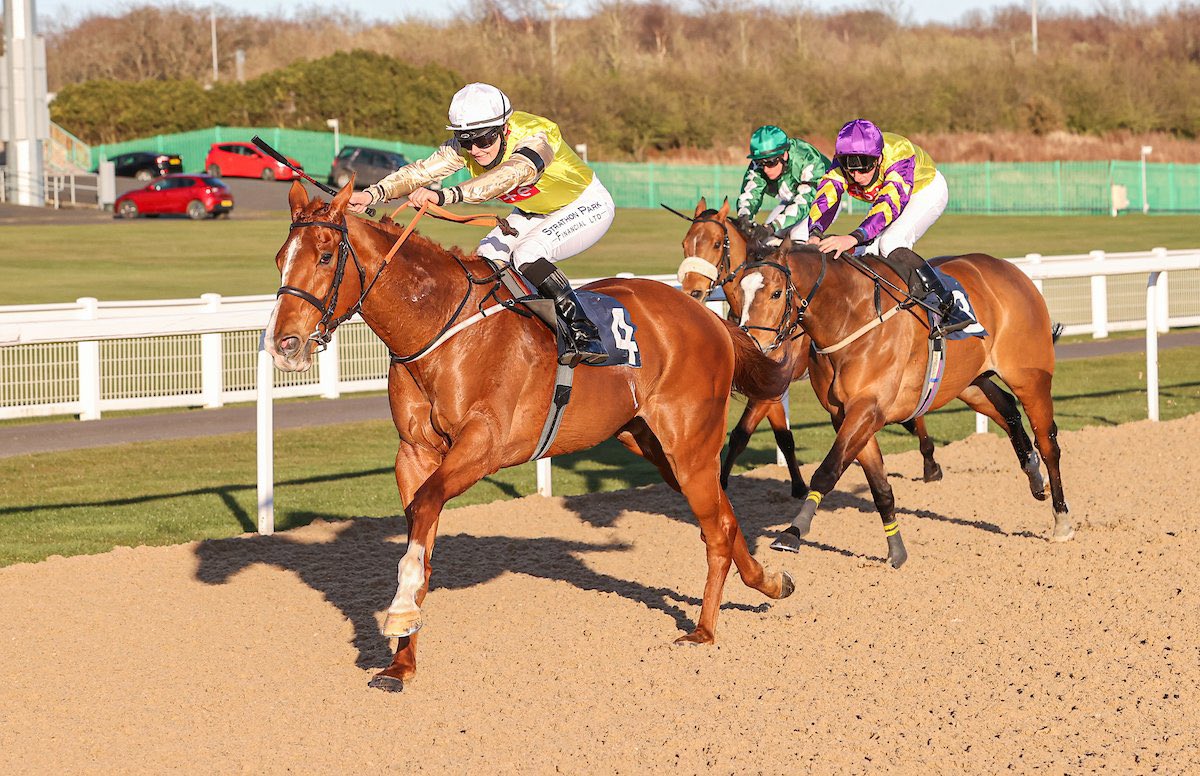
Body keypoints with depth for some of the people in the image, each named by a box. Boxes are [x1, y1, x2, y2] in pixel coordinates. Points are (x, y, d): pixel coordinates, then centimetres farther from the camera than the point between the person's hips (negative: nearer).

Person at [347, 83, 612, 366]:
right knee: (487, 258, -12)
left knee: (527, 254, -29)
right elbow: (420, 171, -29)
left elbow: (506, 176, -57)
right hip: (534, 213, 7)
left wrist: (444, 196, -69)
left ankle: (585, 334, -23)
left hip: (587, 206, -7)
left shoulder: (535, 138, -37)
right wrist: (373, 194, -46)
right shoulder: (464, 147, -17)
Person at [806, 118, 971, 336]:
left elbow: (891, 203, -52)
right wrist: (815, 235, -57)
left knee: (891, 243, -28)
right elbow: (825, 197, -38)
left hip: (927, 190, -6)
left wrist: (854, 238, -66)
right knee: (866, 252, -10)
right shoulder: (841, 162, -27)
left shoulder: (899, 154, -41)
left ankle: (947, 306, -27)